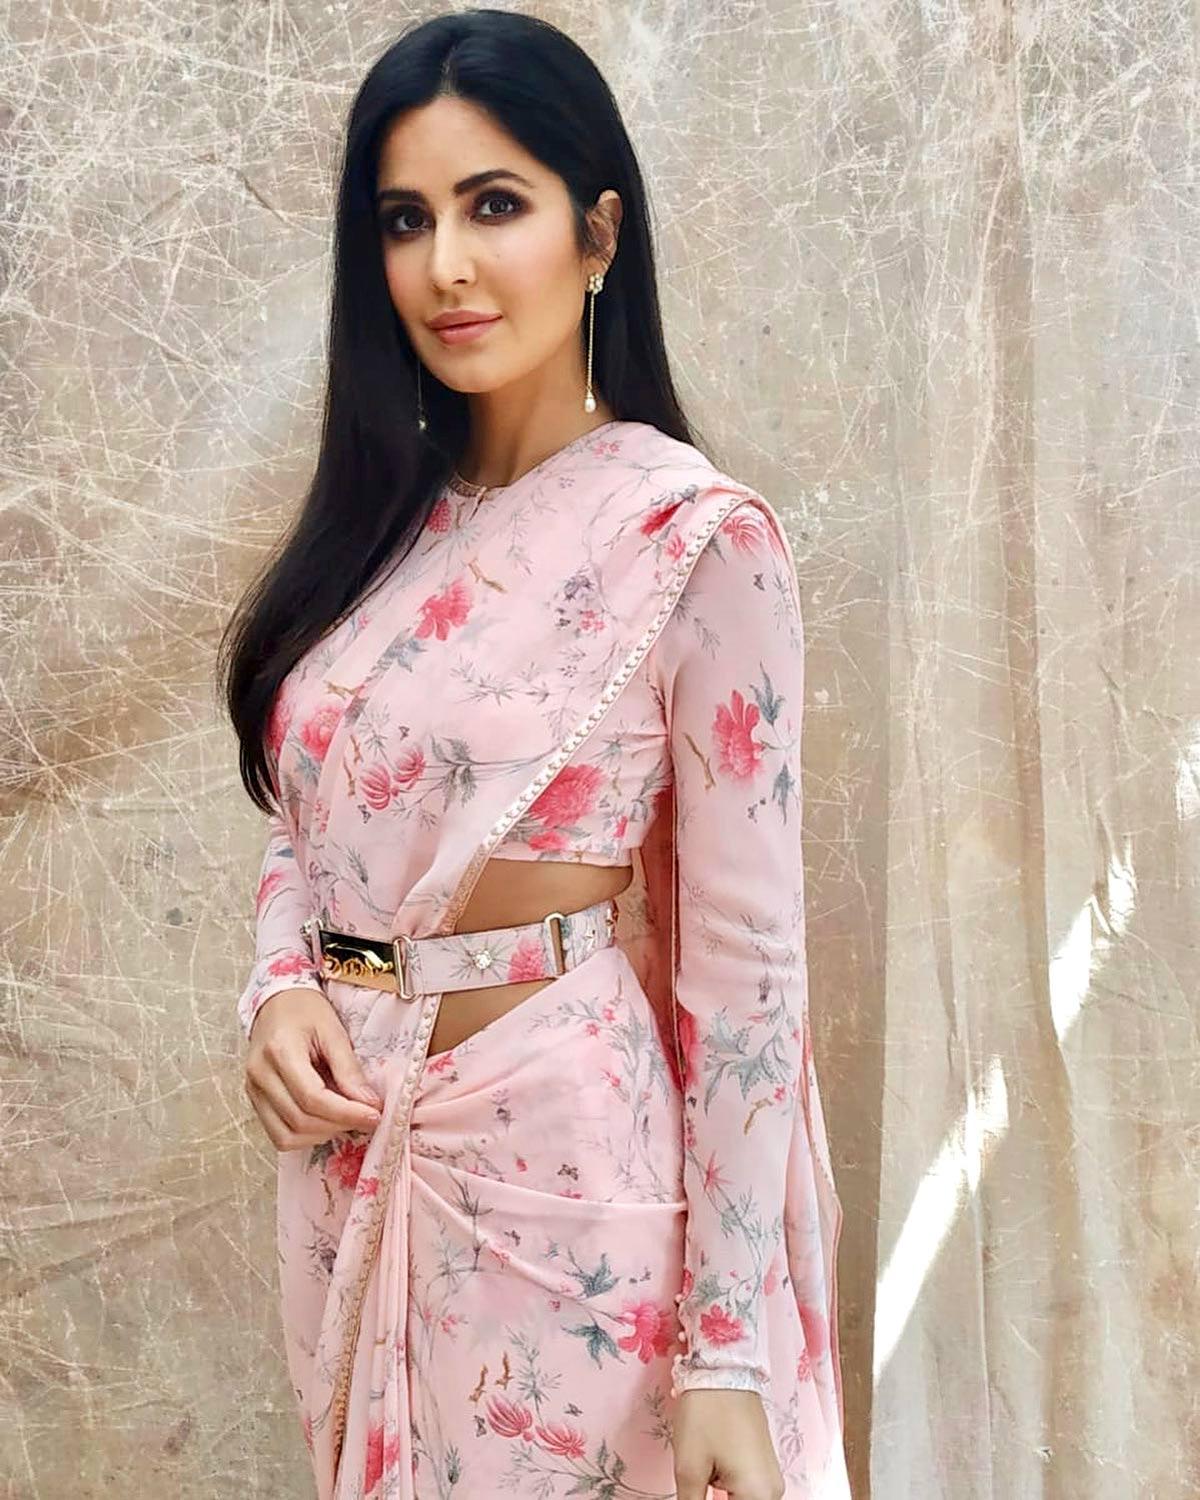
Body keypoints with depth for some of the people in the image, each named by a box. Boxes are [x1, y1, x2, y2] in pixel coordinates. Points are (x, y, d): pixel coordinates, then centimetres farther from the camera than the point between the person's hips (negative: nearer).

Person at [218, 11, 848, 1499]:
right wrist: (279, 987, -8)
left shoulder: (694, 537, -13)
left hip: (555, 1156, -6)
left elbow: (747, 963, -14)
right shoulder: (383, 517, 6)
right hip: (348, 1147, 6)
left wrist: (728, 1359, -14)